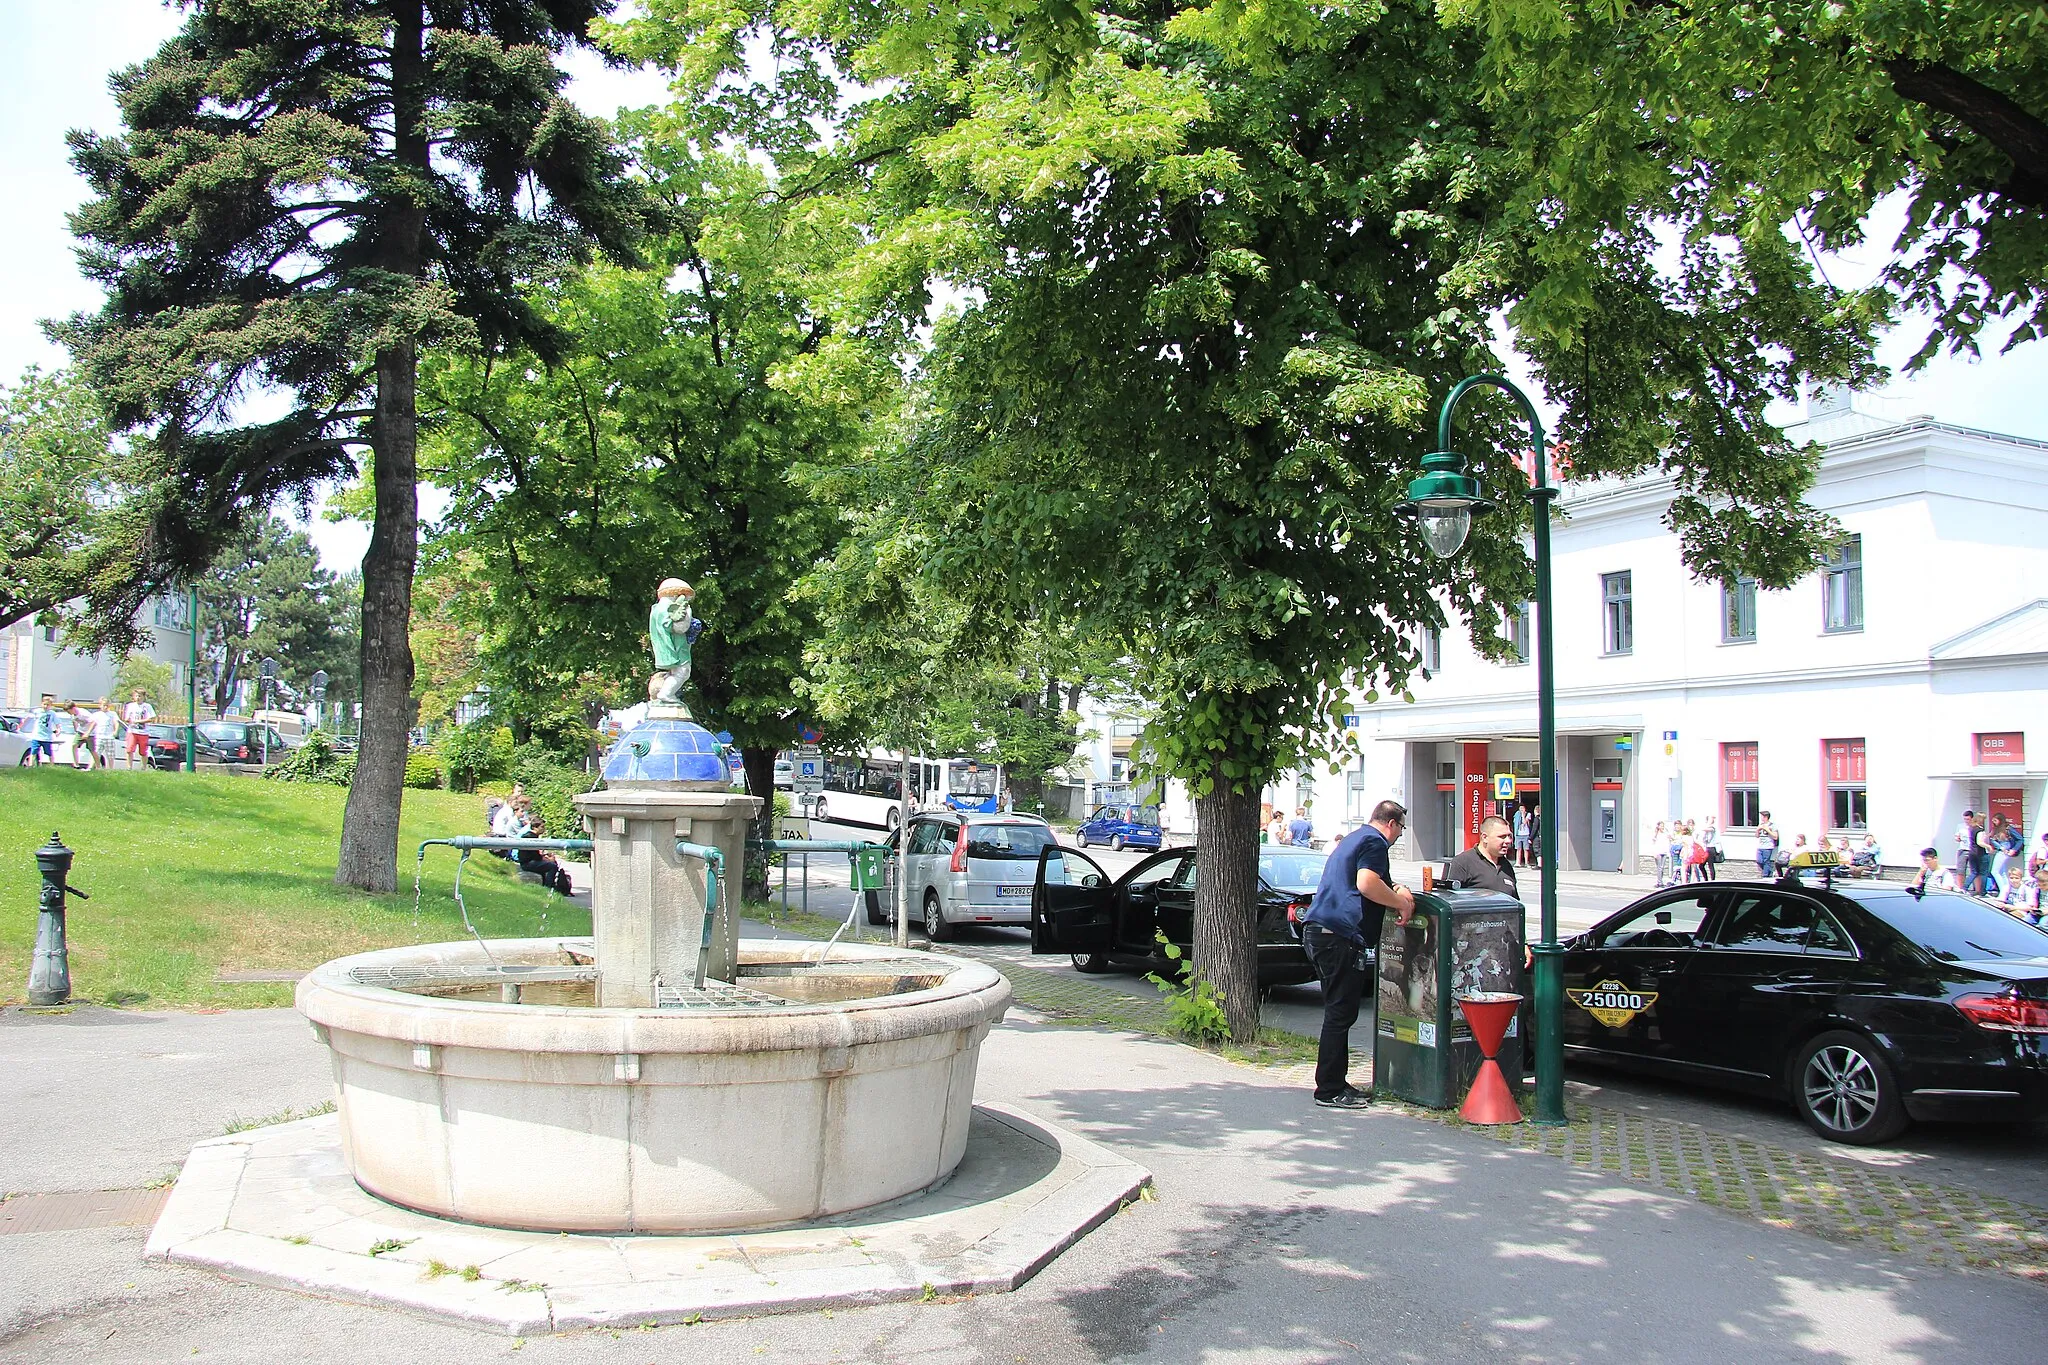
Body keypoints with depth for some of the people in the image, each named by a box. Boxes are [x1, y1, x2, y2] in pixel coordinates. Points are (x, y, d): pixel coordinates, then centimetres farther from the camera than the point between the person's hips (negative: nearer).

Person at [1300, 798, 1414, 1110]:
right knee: (1340, 1013, -6)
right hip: (1340, 936, -10)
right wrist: (1401, 903, -11)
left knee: (1338, 1012, 16)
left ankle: (1336, 1083, 21)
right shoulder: (1374, 842, -7)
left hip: (1318, 932, 10)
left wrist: (1393, 890, 19)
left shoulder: (1352, 839, 24)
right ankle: (1330, 1090, -3)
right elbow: (1367, 884, -23)